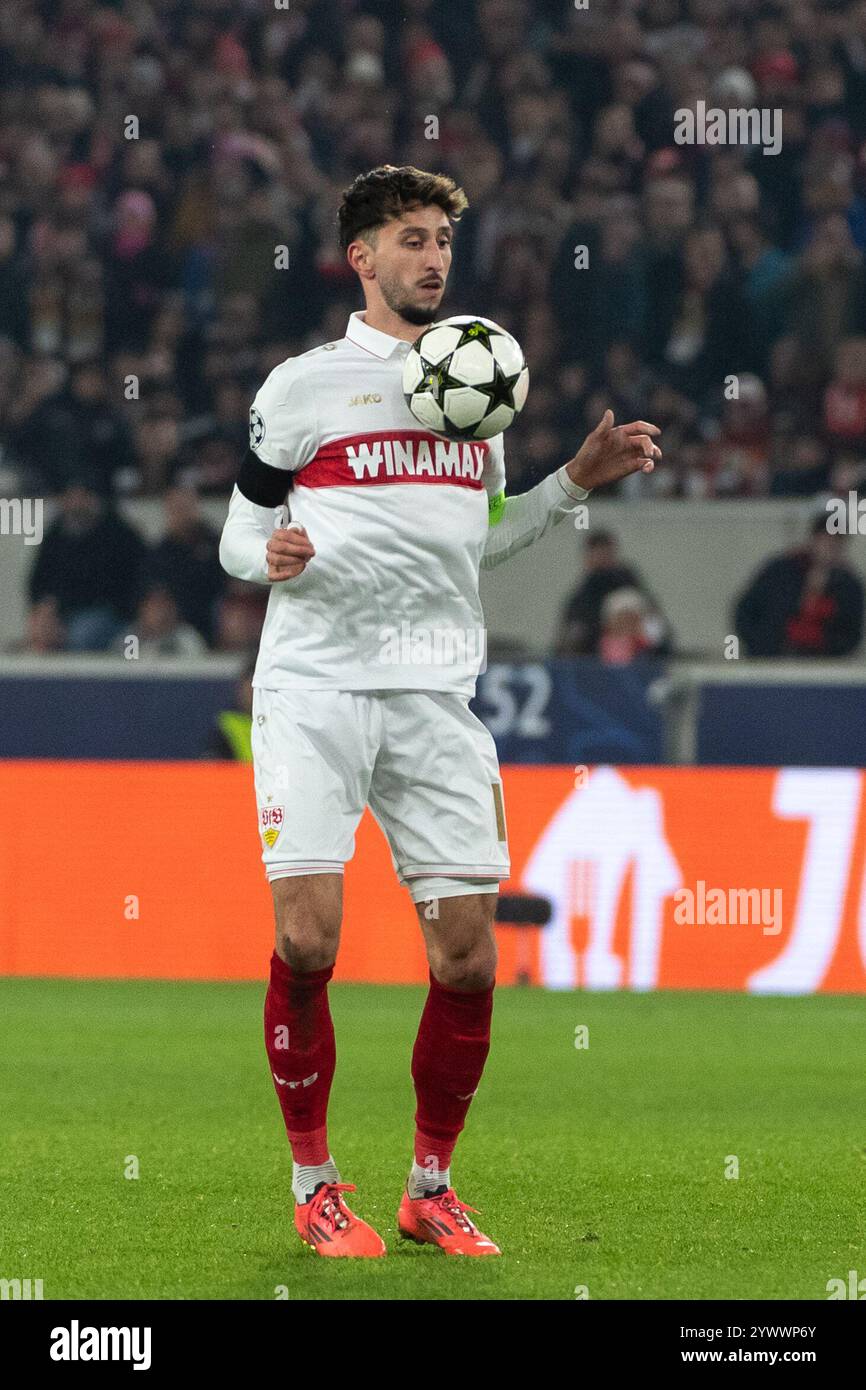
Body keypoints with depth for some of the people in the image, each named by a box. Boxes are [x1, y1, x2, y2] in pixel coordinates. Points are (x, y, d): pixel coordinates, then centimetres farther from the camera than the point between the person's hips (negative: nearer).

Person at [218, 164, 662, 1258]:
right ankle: (315, 1184, 3)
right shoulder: (304, 384, 4)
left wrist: (577, 480, 14)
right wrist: (269, 556, -16)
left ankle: (432, 1187, 13)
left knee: (468, 960, -3)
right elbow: (237, 537, 7)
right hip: (313, 686, -4)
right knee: (307, 940, -13)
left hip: (435, 695, 4)